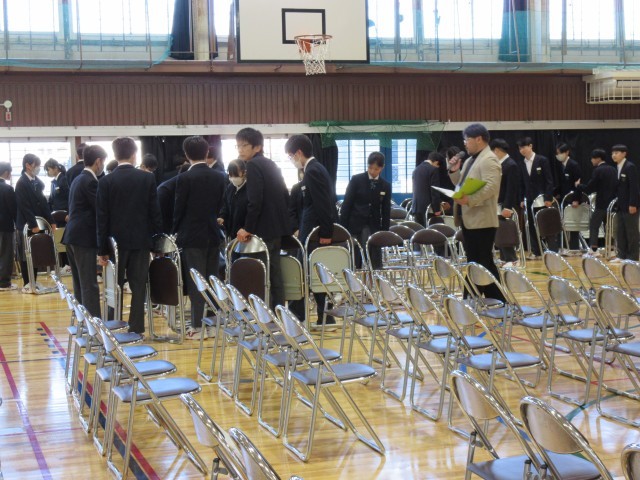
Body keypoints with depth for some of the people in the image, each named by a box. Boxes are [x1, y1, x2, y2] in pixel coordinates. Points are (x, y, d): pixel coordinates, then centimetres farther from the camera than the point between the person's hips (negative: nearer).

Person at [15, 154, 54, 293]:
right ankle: (27, 284, 7)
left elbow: (43, 202, 12)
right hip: (26, 225, -7)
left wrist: (50, 221, 7)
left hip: (38, 223, 7)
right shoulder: (21, 183, -12)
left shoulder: (38, 182, 9)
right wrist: (33, 225, -20)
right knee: (26, 255, 1)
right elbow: (24, 206, -17)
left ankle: (34, 281, 18)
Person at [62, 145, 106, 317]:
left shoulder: (79, 179, 16)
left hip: (73, 237, 10)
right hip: (84, 238, -10)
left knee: (80, 284, 13)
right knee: (89, 285, -8)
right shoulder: (90, 181, -14)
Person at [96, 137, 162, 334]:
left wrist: (102, 249, 0)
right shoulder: (147, 179, -3)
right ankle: (136, 328, 5)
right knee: (138, 287, 5)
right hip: (141, 241, 1)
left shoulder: (106, 181, -5)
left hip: (116, 242, 0)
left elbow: (102, 218, -5)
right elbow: (154, 212, -1)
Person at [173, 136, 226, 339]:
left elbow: (179, 208, -7)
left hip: (192, 236, -5)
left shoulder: (185, 178, -12)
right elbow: (219, 206, 9)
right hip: (213, 234, 5)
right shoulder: (219, 177, 3)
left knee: (196, 282, -2)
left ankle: (198, 327, -1)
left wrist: (176, 231, 8)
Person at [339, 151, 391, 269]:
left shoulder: (385, 186, 5)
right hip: (356, 225, -2)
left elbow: (386, 211, 8)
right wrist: (342, 227, -6)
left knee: (376, 262, -4)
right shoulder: (356, 180, -2)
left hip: (374, 226, 2)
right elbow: (346, 204, -2)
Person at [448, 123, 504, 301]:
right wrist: (455, 171, 8)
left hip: (482, 221, -9)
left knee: (485, 262, -5)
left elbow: (491, 187, -25)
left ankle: (498, 301, 2)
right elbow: (463, 185, 24)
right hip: (469, 220, 9)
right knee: (473, 262, 12)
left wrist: (469, 200, -32)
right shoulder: (470, 160, 18)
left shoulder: (489, 160, -13)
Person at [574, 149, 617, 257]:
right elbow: (616, 186, 14)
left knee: (593, 226, -1)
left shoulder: (597, 171, -12)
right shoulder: (613, 169, 10)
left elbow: (588, 188, -13)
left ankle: (593, 250, -9)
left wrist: (578, 186, 4)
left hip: (601, 204, -7)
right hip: (612, 203, 7)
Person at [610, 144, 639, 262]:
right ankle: (622, 255, 15)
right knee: (620, 231, 9)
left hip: (630, 205, -8)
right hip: (621, 206, 8)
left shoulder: (630, 167, -12)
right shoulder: (617, 168, 12)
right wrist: (616, 203, 11)